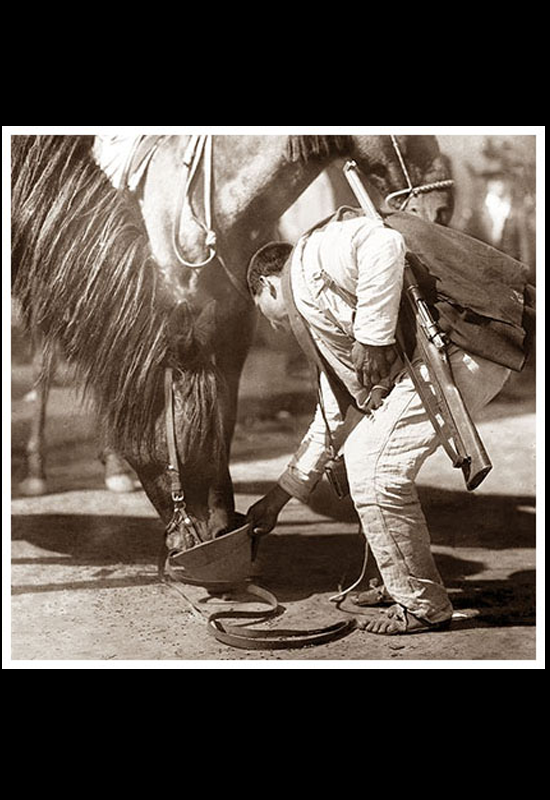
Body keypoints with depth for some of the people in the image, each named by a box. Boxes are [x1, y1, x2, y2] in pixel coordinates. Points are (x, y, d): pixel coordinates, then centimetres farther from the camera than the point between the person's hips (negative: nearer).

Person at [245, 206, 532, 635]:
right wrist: (277, 499, 39)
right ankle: (403, 586, 29)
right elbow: (329, 422, 33)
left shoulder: (311, 254, 3)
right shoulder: (316, 309, 30)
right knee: (363, 453, 18)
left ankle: (423, 607, 7)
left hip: (462, 345, -10)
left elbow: (383, 245, -21)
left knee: (375, 468, -7)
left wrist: (373, 338, -17)